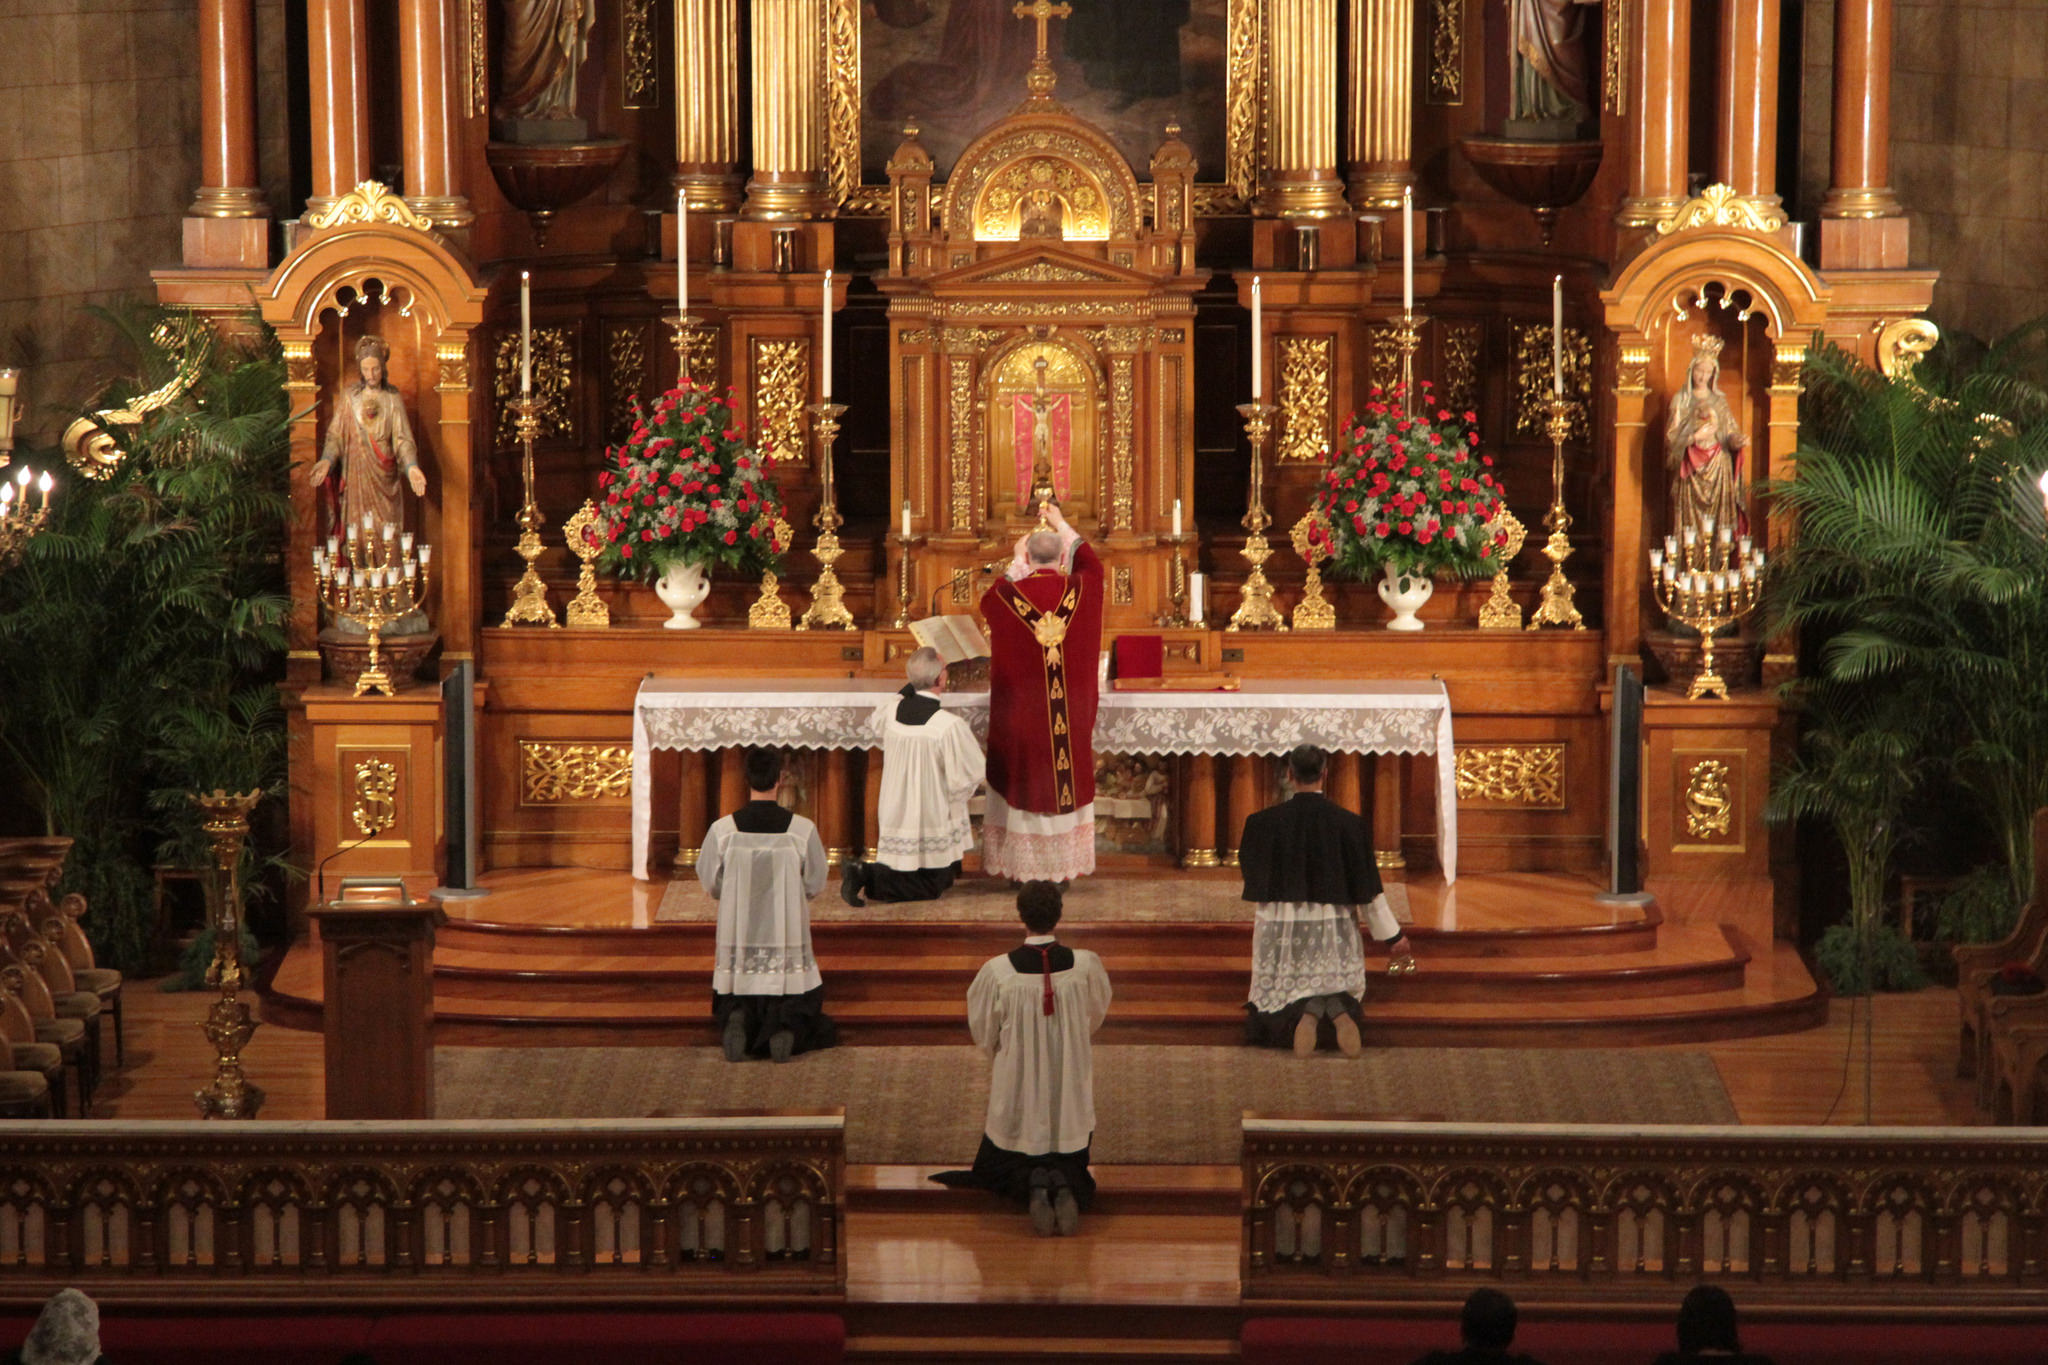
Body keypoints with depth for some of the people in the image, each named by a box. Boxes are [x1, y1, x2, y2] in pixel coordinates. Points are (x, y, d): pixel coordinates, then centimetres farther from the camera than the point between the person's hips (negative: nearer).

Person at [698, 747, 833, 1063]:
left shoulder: (722, 830, -13)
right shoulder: (803, 830, -14)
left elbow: (709, 882, 0)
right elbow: (815, 885, -2)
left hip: (738, 933, 1)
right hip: (787, 934, -1)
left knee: (734, 1005, 19)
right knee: (799, 1008, 14)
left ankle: (739, 1020, -15)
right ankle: (787, 1028, -19)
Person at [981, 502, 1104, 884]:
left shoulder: (1012, 595, -13)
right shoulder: (1079, 589, -9)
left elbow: (987, 602, 13)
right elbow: (1092, 563, 16)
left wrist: (1014, 563, 20)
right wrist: (1062, 525, 26)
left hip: (1023, 712, -1)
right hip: (1071, 707, 1)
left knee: (1022, 777, 8)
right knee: (1069, 777, 10)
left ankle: (1020, 865, 11)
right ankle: (1066, 863, 15)